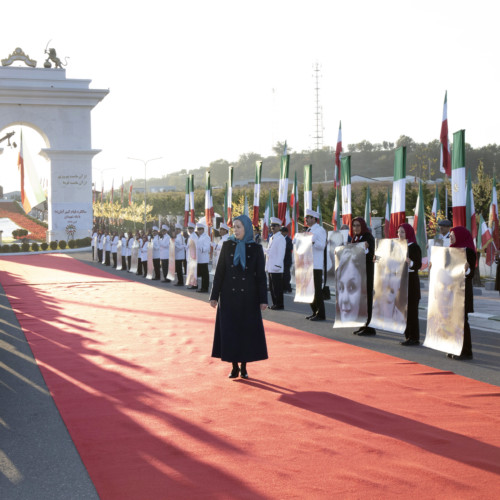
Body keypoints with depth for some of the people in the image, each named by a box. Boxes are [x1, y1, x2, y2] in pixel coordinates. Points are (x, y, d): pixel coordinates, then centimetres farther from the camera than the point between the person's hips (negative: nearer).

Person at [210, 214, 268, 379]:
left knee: (247, 330, 2)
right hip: (229, 296, 1)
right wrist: (214, 295, -2)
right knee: (230, 330, 1)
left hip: (248, 297, -1)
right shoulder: (227, 246, 2)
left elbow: (261, 275, 0)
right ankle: (234, 367, 12)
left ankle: (244, 367, 14)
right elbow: (219, 271, 2)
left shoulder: (256, 249, -1)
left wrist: (263, 299, -5)